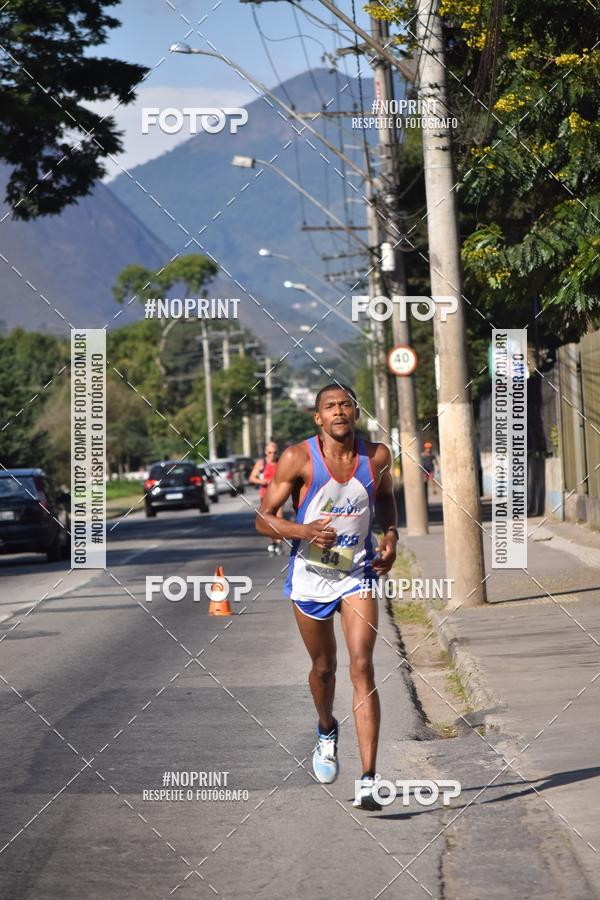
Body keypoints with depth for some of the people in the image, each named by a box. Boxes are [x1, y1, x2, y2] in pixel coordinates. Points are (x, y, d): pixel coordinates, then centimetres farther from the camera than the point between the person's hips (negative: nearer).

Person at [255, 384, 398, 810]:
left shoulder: (377, 456, -6)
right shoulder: (298, 459, -15)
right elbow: (263, 519, -11)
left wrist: (391, 535, 0)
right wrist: (304, 530, -29)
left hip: (358, 572, 0)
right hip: (311, 574, 0)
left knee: (362, 668, -13)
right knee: (324, 667, 16)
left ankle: (368, 780, -17)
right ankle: (327, 731, 51)